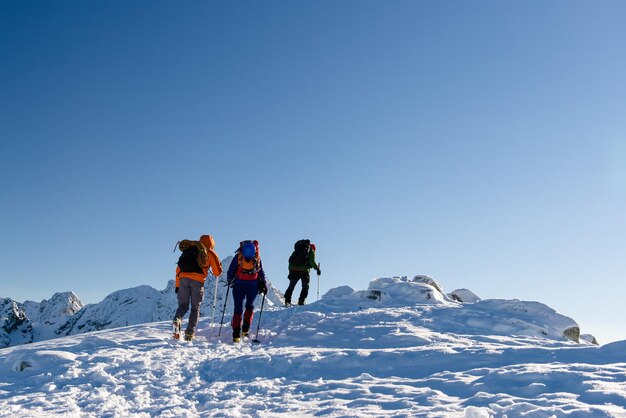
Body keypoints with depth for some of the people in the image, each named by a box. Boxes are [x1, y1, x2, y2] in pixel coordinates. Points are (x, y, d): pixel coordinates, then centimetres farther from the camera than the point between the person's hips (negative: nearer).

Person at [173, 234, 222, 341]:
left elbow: (179, 268, 24)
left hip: (183, 279, 3)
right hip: (197, 281, -3)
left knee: (183, 305, 12)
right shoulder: (210, 253, 15)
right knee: (195, 308, 7)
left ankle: (177, 318, -19)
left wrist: (177, 285, 25)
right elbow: (217, 272, 10)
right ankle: (190, 332, -3)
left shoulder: (187, 250, 27)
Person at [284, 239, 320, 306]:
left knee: (291, 286, 12)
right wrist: (317, 268, 4)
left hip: (293, 270, 4)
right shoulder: (311, 251, 9)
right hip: (304, 270, -4)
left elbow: (290, 260, 20)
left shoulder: (297, 250, 25)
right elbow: (312, 262, -6)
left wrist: (290, 270, 20)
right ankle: (301, 301, -1)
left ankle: (287, 301, 4)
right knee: (305, 287, 10)